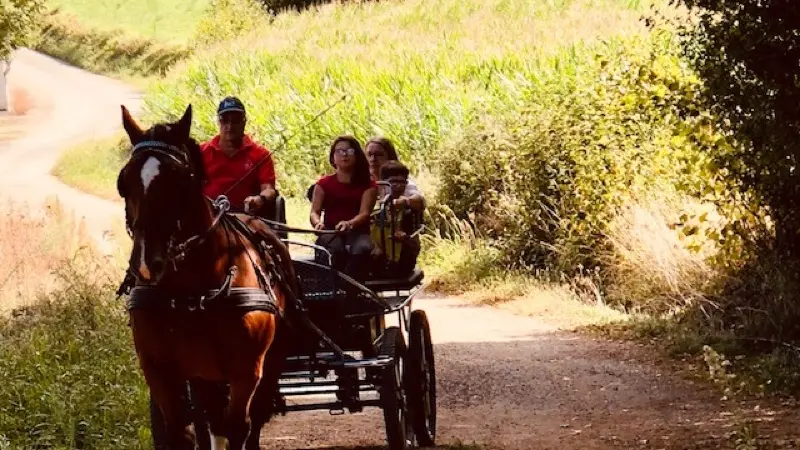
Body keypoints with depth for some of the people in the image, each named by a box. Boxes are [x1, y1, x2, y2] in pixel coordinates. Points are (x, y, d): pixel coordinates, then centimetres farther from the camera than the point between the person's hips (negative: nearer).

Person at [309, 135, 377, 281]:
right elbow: (314, 212, 3)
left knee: (362, 249, -37)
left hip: (358, 232, 0)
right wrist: (318, 223, -23)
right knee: (334, 250, -37)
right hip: (330, 232, 0)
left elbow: (364, 213, -5)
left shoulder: (368, 185, 12)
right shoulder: (324, 184, 16)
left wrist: (349, 224, -28)